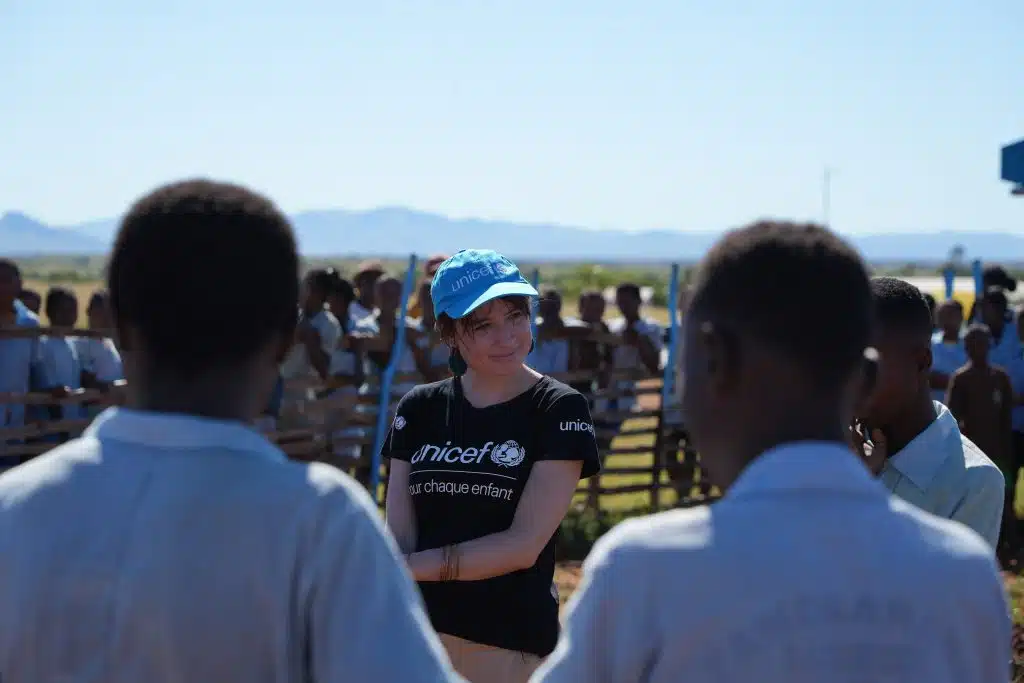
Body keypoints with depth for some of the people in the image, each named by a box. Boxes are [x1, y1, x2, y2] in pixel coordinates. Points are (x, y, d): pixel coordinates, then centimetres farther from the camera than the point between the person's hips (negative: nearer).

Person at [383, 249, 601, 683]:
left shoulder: (559, 410, -2)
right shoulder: (419, 409, 9)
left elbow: (524, 545, -10)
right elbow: (397, 543, 2)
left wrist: (414, 565, -10)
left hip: (512, 646, -3)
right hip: (418, 635, 3)